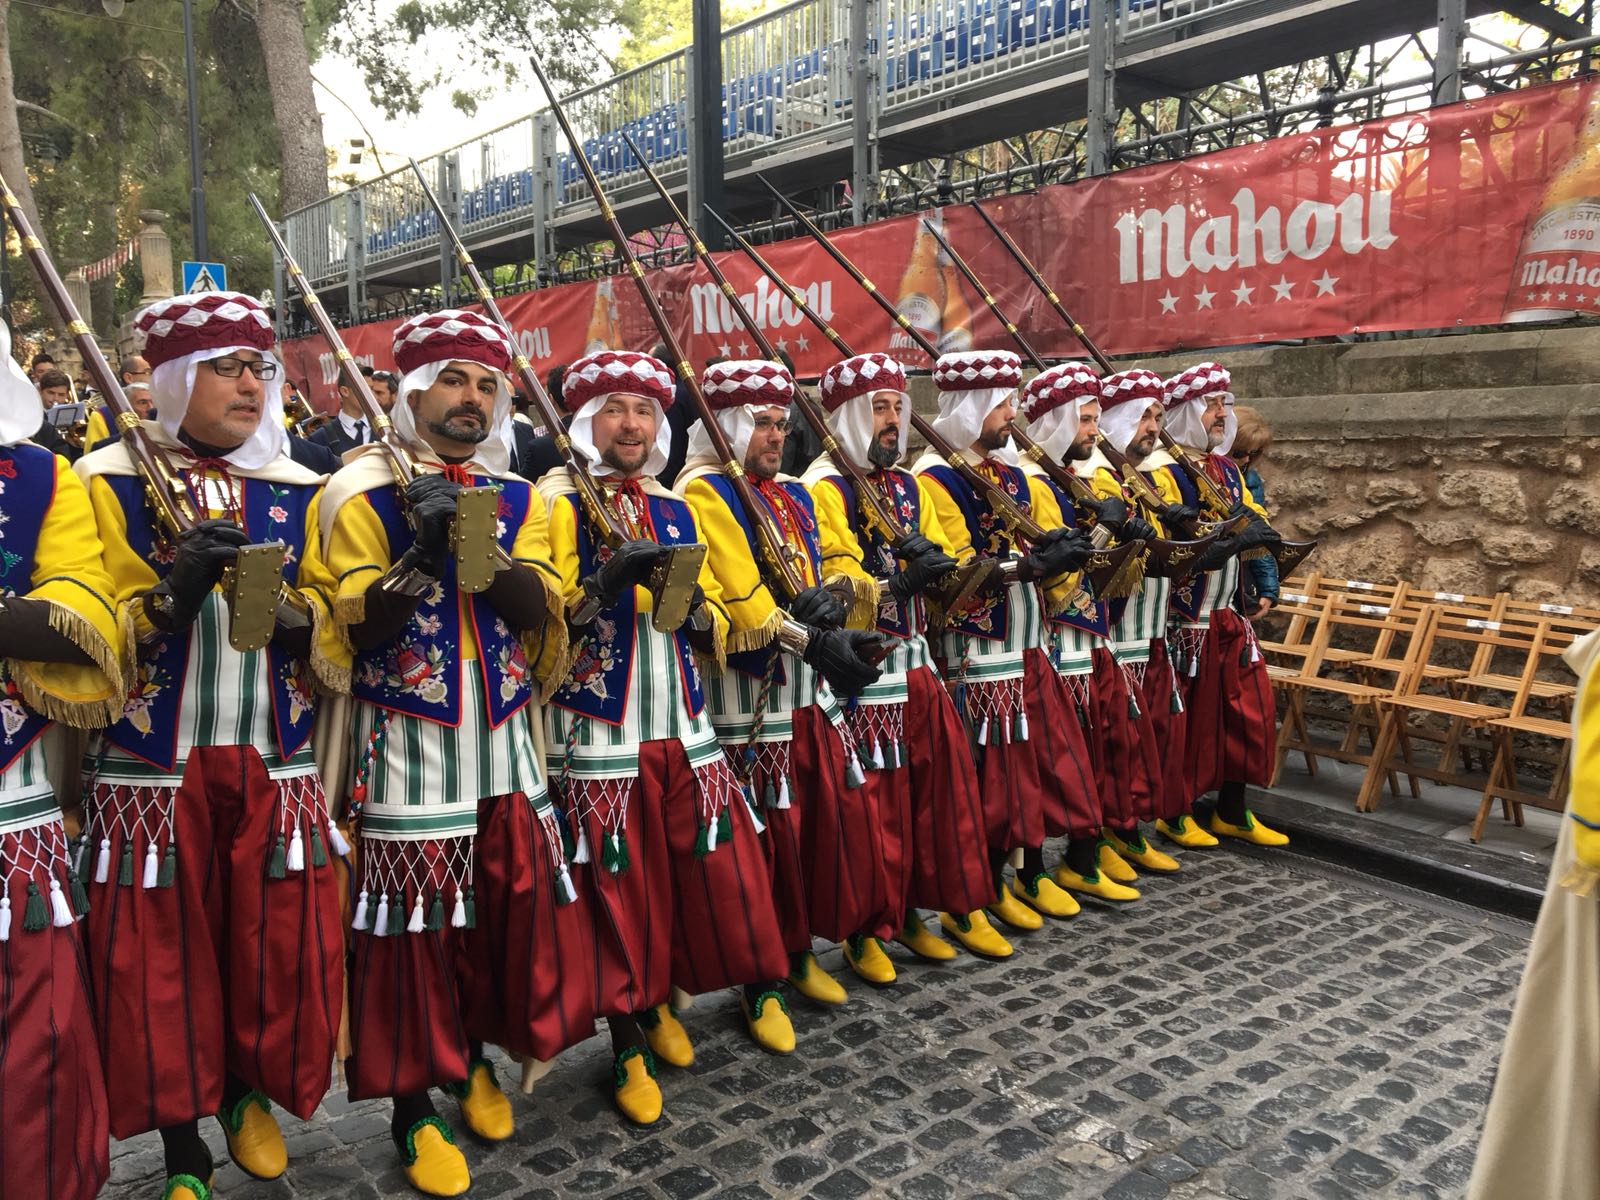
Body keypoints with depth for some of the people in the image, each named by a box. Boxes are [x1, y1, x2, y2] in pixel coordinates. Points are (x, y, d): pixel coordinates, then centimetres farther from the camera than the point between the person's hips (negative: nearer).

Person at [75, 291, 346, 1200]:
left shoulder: (298, 490, 9)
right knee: (162, 957, 5)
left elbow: (340, 635, 10)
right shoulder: (110, 481, 0)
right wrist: (172, 593, -21)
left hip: (276, 762, 3)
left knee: (289, 946, 5)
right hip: (153, 768, -2)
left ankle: (254, 1094, 35)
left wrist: (300, 617, -12)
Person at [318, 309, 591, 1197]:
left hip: (503, 735, 4)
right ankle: (414, 1108, 18)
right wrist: (424, 549, -22)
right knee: (415, 921, 1)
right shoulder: (364, 492, -3)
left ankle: (475, 1059, 34)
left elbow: (540, 611, -4)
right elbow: (356, 626, -11)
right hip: (407, 743, -4)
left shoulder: (518, 498, 10)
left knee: (513, 906, 10)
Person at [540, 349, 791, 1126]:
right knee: (620, 884, 2)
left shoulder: (678, 511, 14)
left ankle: (760, 985, 32)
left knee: (722, 864, 8)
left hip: (684, 724, 5)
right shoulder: (556, 503, -2)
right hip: (601, 732, -4)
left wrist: (696, 608, -6)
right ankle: (630, 1041, 18)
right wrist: (606, 582, -25)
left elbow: (718, 617, 17)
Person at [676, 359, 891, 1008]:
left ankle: (859, 930, 29)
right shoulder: (703, 493, -10)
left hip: (812, 680, 7)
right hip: (750, 686, -7)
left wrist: (835, 593, -11)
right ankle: (789, 954, 18)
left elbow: (837, 570, 13)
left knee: (845, 803, 12)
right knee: (776, 823, 2)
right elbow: (742, 598, -20)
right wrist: (816, 640, -27)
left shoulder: (794, 495, 16)